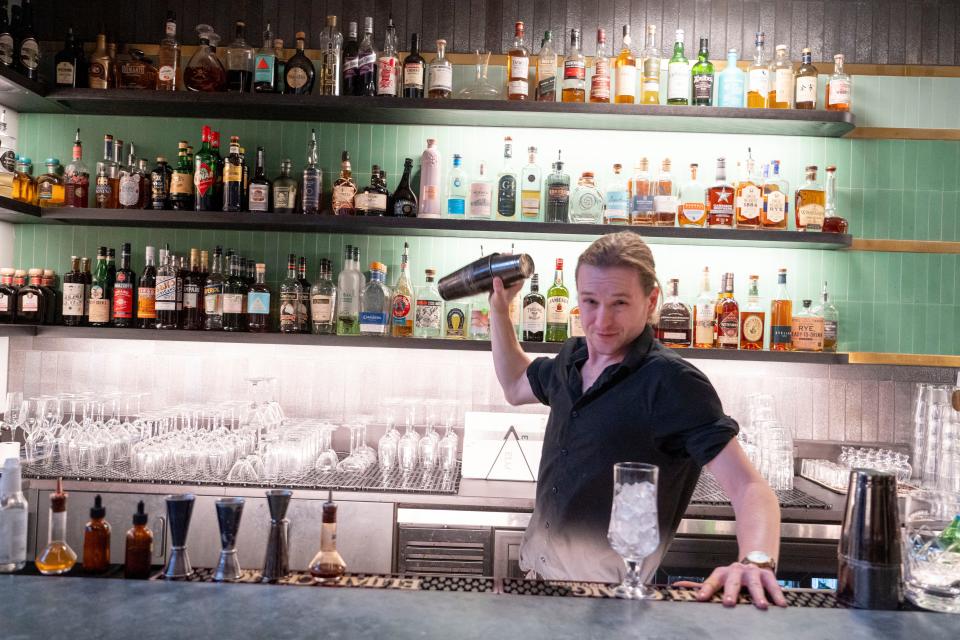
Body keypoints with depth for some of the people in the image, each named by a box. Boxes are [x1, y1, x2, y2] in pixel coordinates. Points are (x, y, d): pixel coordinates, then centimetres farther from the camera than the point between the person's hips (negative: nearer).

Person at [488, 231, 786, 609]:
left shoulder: (672, 383, -20)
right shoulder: (571, 359, 1)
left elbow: (748, 488, -25)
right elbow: (516, 387, 22)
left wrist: (757, 562, -44)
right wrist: (499, 307, 13)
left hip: (607, 592, -7)